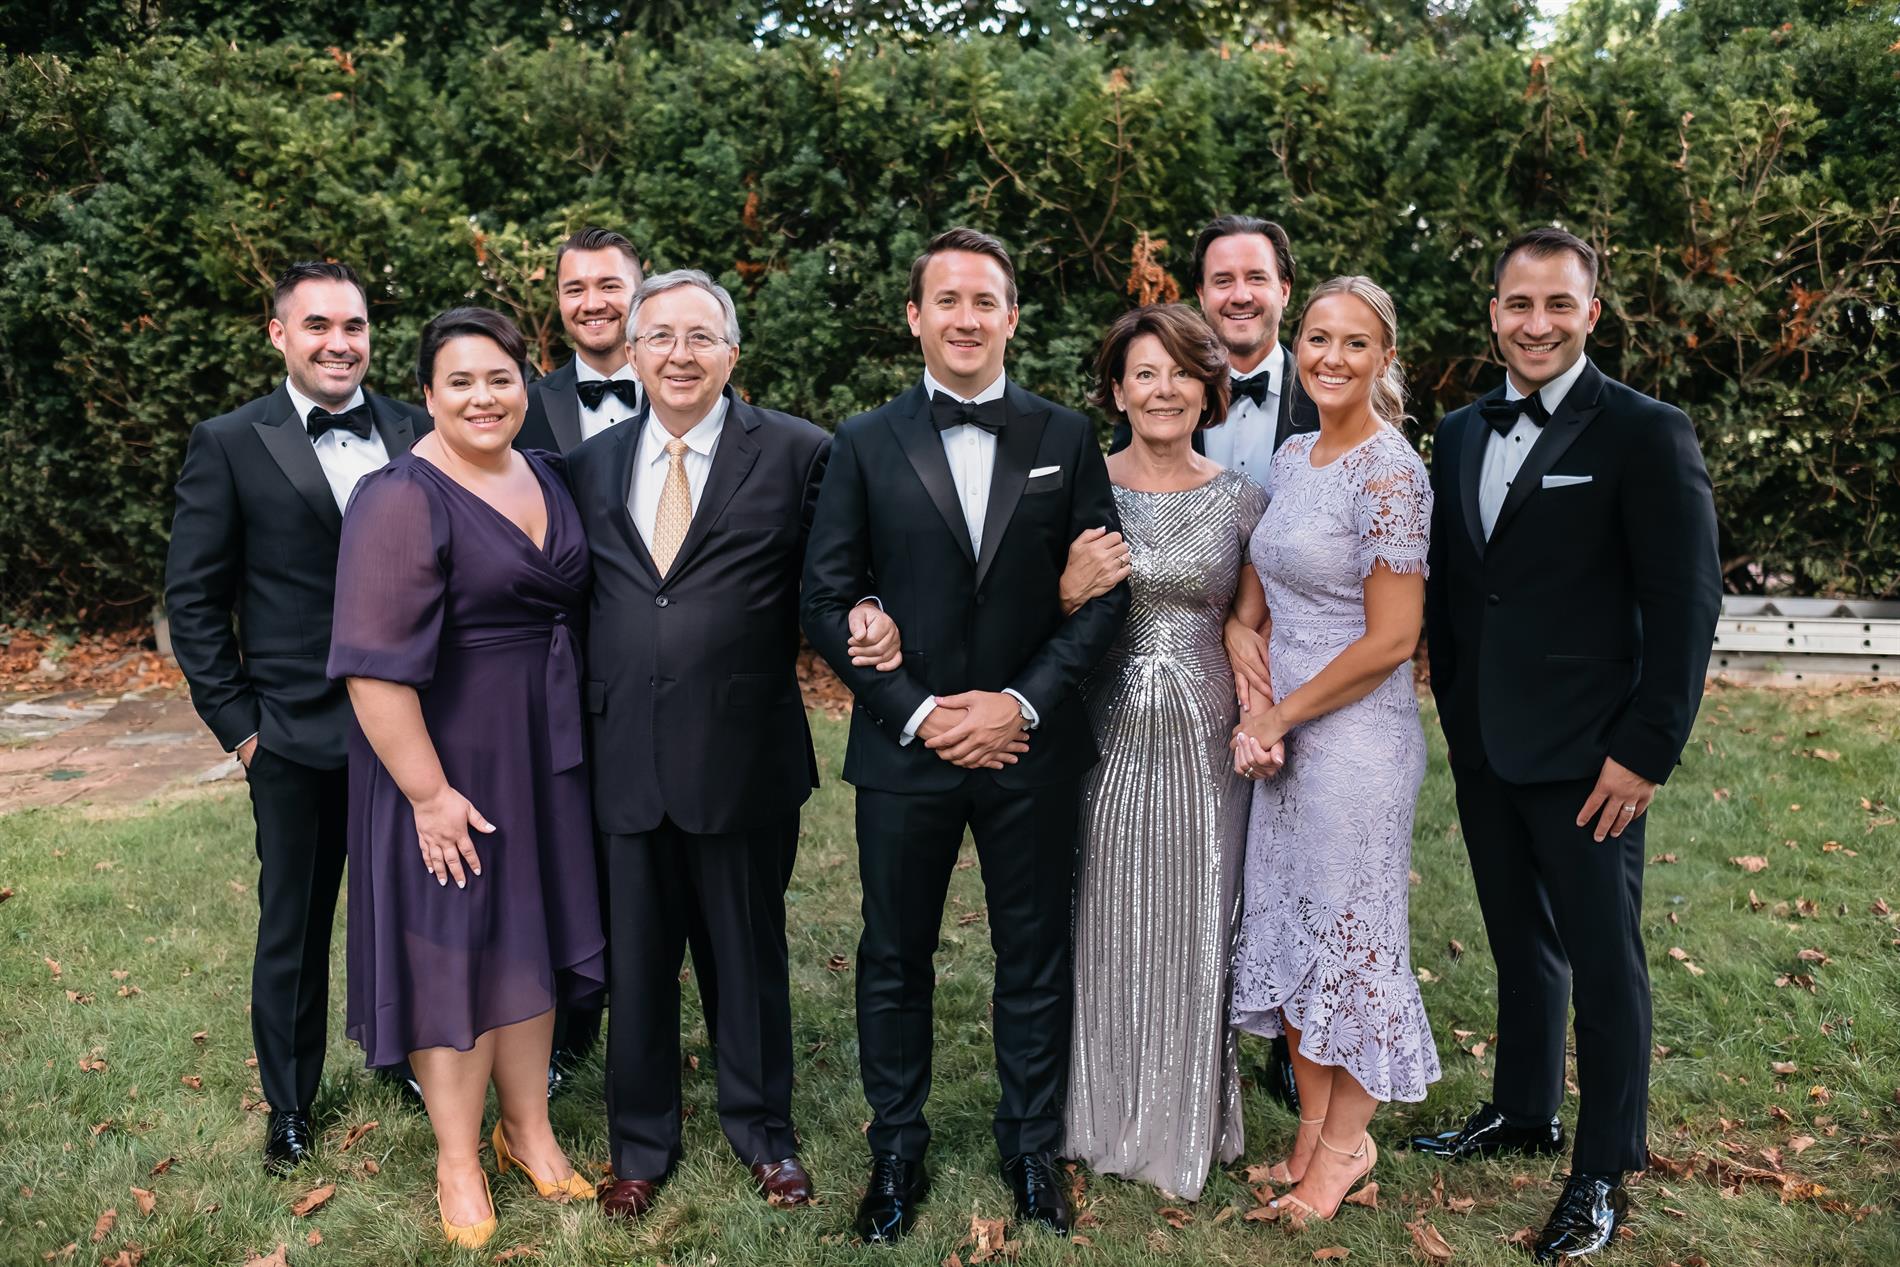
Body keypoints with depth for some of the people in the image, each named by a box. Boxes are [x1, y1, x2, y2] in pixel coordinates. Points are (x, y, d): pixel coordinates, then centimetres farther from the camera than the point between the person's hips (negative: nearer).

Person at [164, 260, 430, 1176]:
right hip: (297, 732, -2)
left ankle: (403, 1052, 38)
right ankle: (289, 1105, 31)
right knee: (293, 926, 12)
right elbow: (193, 597, -2)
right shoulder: (229, 444, -3)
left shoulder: (417, 433, 3)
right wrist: (236, 721, -5)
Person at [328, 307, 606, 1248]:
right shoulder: (402, 499, -17)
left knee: (530, 936, 16)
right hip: (448, 757, -7)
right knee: (454, 947, 6)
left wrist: (571, 736, 9)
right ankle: (458, 1157, 24)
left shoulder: (545, 476, 5)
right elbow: (375, 664, -22)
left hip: (543, 749, 7)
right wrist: (429, 792, -22)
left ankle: (527, 1128, 33)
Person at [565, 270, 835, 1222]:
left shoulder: (795, 453, -4)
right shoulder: (591, 464, 8)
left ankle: (762, 1132, 37)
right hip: (625, 755, 3)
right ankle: (641, 1144, 36)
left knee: (750, 954, 14)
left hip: (743, 754, -3)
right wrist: (582, 718, 4)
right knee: (635, 958, 15)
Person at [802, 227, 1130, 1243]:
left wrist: (1022, 702, -11)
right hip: (905, 748, 0)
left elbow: (1103, 593, 0)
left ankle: (1033, 1149, 32)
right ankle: (896, 1152, 31)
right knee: (894, 962, 12)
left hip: (1032, 747, 1)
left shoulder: (1066, 438, 3)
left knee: (1035, 961, 12)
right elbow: (826, 600, -3)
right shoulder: (865, 444, 1)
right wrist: (917, 712, -11)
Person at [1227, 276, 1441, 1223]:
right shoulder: (1292, 458, 7)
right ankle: (1311, 1126, 32)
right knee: (1286, 927, 15)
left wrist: (1280, 716, -11)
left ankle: (1348, 1141, 27)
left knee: (1349, 933, 7)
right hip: (1285, 731, 8)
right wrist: (1255, 705, -4)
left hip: (1356, 737, -8)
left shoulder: (1389, 475, -17)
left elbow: (1391, 639, -19)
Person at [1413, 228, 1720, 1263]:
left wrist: (1647, 751, -15)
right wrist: (1455, 707, 11)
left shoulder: (1646, 433, -10)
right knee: (1519, 939, 19)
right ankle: (1523, 1111, 38)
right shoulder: (1462, 432, 8)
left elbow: (1687, 603, -12)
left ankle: (1604, 1173, 21)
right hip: (1483, 748, 6)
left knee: (1603, 958, 6)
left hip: (1586, 754, -6)